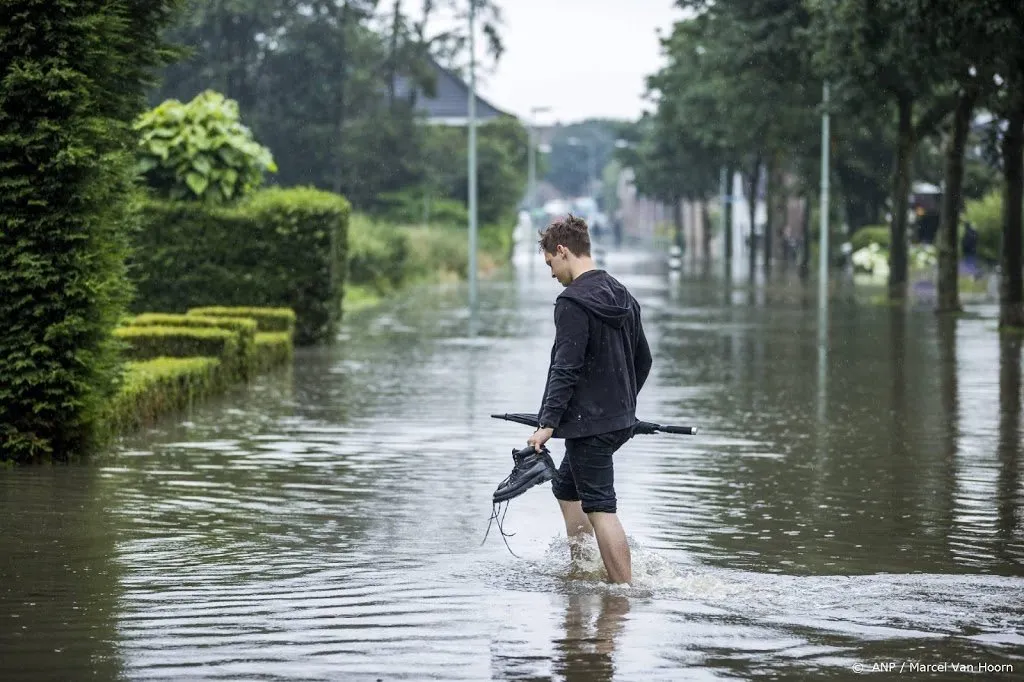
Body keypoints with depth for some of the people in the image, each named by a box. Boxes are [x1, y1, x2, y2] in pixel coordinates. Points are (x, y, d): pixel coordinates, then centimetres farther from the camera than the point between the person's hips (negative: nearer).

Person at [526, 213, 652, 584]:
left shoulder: (574, 301, -16)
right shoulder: (622, 296, 12)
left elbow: (566, 368, -22)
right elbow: (643, 360, 20)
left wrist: (548, 422, -22)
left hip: (588, 422, -10)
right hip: (621, 421, 10)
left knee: (600, 508, -7)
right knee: (565, 487, 25)